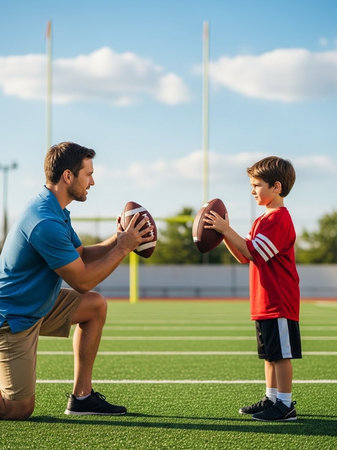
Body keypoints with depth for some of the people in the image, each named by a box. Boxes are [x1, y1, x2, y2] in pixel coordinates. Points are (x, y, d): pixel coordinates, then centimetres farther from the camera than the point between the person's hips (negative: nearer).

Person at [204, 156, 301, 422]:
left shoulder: (279, 218, -15)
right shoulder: (263, 219, 18)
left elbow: (252, 252, -21)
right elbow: (244, 258, 15)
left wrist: (227, 230, -19)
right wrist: (224, 233, 4)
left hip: (279, 303, -10)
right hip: (265, 303, 10)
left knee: (281, 353, -6)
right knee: (270, 354, 15)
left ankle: (285, 405, -1)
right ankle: (272, 399, 24)